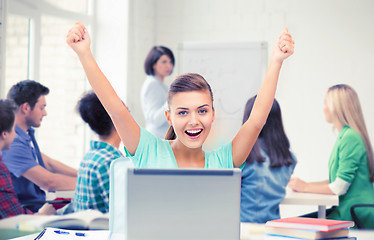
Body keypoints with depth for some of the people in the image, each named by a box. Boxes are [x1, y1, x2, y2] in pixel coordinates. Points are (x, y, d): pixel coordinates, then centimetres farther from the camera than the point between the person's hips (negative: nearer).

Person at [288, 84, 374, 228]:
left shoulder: (351, 138, -17)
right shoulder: (344, 136, 15)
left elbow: (340, 187, -18)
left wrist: (305, 187, -6)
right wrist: (305, 184, 12)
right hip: (345, 208, 9)